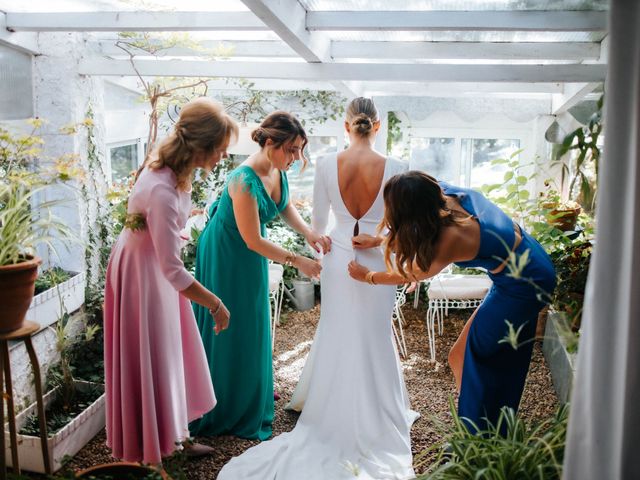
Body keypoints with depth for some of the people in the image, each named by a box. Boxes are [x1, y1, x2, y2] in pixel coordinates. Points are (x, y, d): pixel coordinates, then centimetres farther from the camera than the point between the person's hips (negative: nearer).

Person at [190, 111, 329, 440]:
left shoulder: (277, 170, -10)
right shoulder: (245, 181, -34)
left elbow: (285, 206, 7)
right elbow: (253, 240, -29)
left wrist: (309, 234, -9)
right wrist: (297, 261, -24)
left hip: (250, 254, 8)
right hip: (225, 255, -8)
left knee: (251, 326, 20)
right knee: (227, 330, 5)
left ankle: (249, 396, 40)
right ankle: (223, 408, 23)